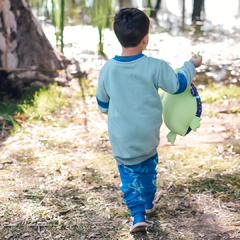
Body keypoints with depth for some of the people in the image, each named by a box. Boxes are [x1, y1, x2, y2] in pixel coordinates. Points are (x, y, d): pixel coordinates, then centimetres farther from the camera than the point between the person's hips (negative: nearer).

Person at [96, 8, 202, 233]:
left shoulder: (107, 69, -12)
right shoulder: (156, 67, -20)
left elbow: (102, 103, 3)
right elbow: (177, 84, -3)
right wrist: (191, 65, 14)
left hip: (121, 140, 0)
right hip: (148, 136, 0)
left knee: (129, 173, 14)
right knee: (149, 166, 25)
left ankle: (137, 214, 5)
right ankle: (148, 203, 42)